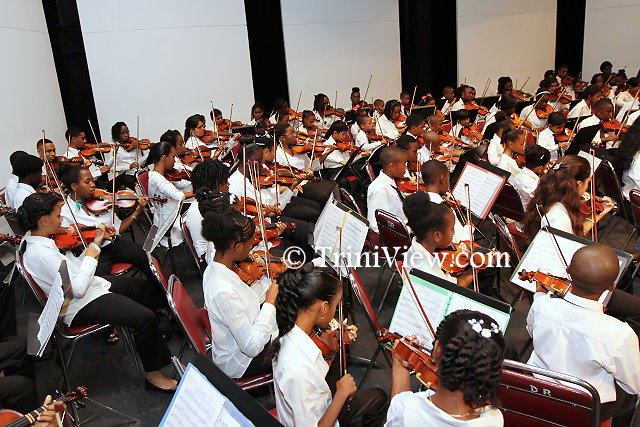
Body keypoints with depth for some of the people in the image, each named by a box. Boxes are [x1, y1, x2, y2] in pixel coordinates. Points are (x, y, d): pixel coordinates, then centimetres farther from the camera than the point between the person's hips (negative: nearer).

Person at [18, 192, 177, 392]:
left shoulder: (41, 241, 2)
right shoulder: (41, 253, -28)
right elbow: (77, 289, -29)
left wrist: (95, 243, 0)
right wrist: (91, 255, -20)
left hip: (92, 287, 11)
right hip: (81, 307, -11)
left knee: (141, 284, 21)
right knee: (144, 317, -24)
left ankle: (154, 333, 42)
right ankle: (153, 374, -7)